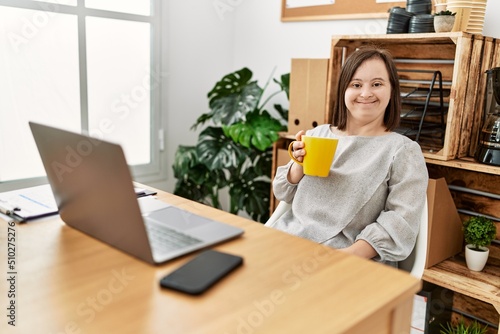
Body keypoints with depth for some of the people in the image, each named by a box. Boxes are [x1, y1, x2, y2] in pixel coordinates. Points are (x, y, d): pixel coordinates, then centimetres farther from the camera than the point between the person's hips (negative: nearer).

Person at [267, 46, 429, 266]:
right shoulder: (318, 134, 10)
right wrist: (299, 165, -7)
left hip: (356, 260, -4)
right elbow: (283, 194, 13)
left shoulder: (404, 151, -1)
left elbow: (401, 222, -9)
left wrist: (350, 256, -22)